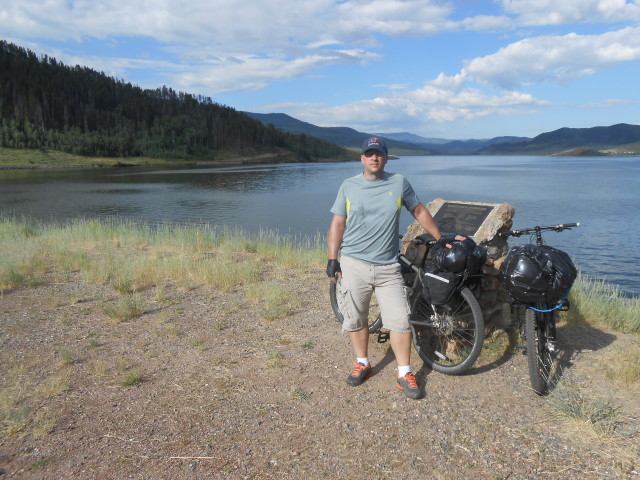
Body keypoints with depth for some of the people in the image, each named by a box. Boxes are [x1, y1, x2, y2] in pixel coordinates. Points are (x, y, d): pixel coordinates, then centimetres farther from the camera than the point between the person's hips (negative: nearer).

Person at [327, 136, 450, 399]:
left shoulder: (399, 183, 5)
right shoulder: (348, 186, 6)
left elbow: (420, 212, 15)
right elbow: (338, 223, 5)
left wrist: (441, 239, 15)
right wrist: (332, 259, 0)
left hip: (388, 267, 0)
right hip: (353, 263, 1)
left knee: (400, 320, -3)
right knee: (356, 319, 9)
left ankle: (405, 374, 10)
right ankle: (362, 363, 29)